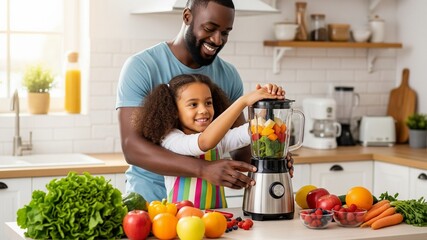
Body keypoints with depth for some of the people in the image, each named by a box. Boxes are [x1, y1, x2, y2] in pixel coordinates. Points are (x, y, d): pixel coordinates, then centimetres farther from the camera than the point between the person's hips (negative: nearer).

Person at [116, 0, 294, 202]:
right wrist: (203, 169, -30)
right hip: (151, 198, -4)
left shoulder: (228, 75, 4)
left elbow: (240, 143, 9)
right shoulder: (141, 67, -9)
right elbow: (131, 147, -18)